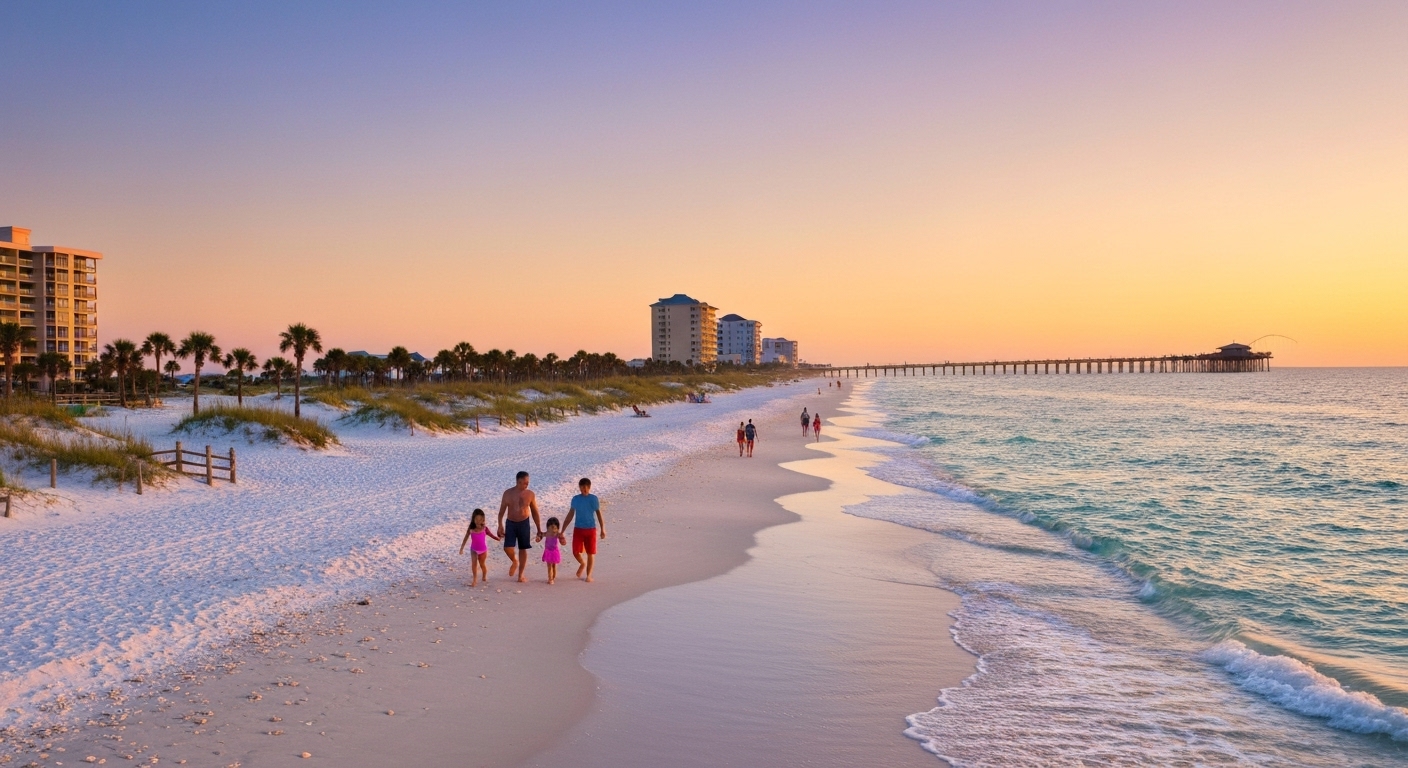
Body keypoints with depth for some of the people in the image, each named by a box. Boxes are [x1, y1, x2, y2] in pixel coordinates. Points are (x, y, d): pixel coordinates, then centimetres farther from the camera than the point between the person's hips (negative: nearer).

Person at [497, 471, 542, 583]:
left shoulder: (530, 494, -5)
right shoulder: (508, 493, -6)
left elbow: (535, 512, 4)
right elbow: (502, 511, 1)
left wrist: (539, 529, 5)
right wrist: (500, 526, -7)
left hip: (524, 524, 0)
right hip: (511, 523, 0)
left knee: (523, 549, 5)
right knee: (507, 548, -11)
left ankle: (521, 574, 18)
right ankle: (514, 562, 22)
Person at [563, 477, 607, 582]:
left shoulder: (593, 499, -4)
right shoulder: (575, 499, 1)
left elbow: (599, 514, 0)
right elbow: (570, 514, 8)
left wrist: (602, 529, -4)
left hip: (591, 529, -2)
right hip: (578, 529, 2)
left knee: (590, 553, 3)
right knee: (575, 552, -2)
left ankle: (588, 575, 16)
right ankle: (582, 564, 31)